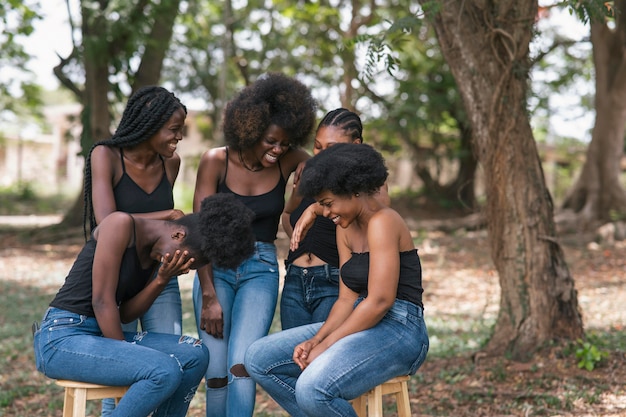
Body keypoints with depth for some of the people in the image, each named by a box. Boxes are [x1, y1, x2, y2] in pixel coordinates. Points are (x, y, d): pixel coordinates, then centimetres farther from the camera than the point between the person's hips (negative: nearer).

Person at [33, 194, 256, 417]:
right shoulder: (121, 224, -14)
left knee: (195, 355, -6)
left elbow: (125, 313, 5)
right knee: (165, 371, -26)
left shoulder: (155, 251, 11)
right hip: (62, 339, -8)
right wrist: (125, 356, -13)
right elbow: (102, 300, -17)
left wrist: (162, 280, -9)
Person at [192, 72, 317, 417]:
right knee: (216, 372, -4)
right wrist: (208, 297, -12)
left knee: (242, 364, -15)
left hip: (261, 270, 1)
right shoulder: (215, 161, -9)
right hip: (215, 267, 0)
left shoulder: (288, 162, -4)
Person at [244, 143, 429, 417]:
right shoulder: (346, 229, 14)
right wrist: (315, 340, -6)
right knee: (258, 359, -1)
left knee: (313, 389, -33)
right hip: (362, 325, 9)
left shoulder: (382, 221, -14)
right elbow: (347, 299, 11)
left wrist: (324, 347, -16)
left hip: (398, 332, -9)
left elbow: (379, 300, -21)